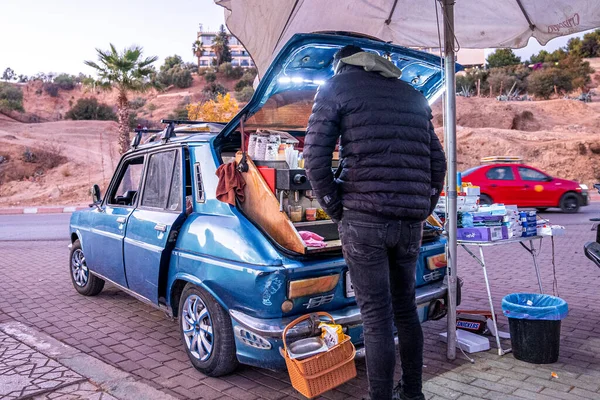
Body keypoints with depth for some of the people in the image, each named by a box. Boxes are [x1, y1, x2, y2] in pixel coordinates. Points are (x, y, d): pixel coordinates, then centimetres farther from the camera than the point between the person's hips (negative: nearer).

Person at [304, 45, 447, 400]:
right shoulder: (412, 95, 21)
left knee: (376, 316, 0)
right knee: (405, 308, 18)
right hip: (410, 223, 6)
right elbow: (438, 161, 18)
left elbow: (316, 157, -6)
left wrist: (335, 208, 2)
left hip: (364, 219, -5)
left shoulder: (336, 88, 6)